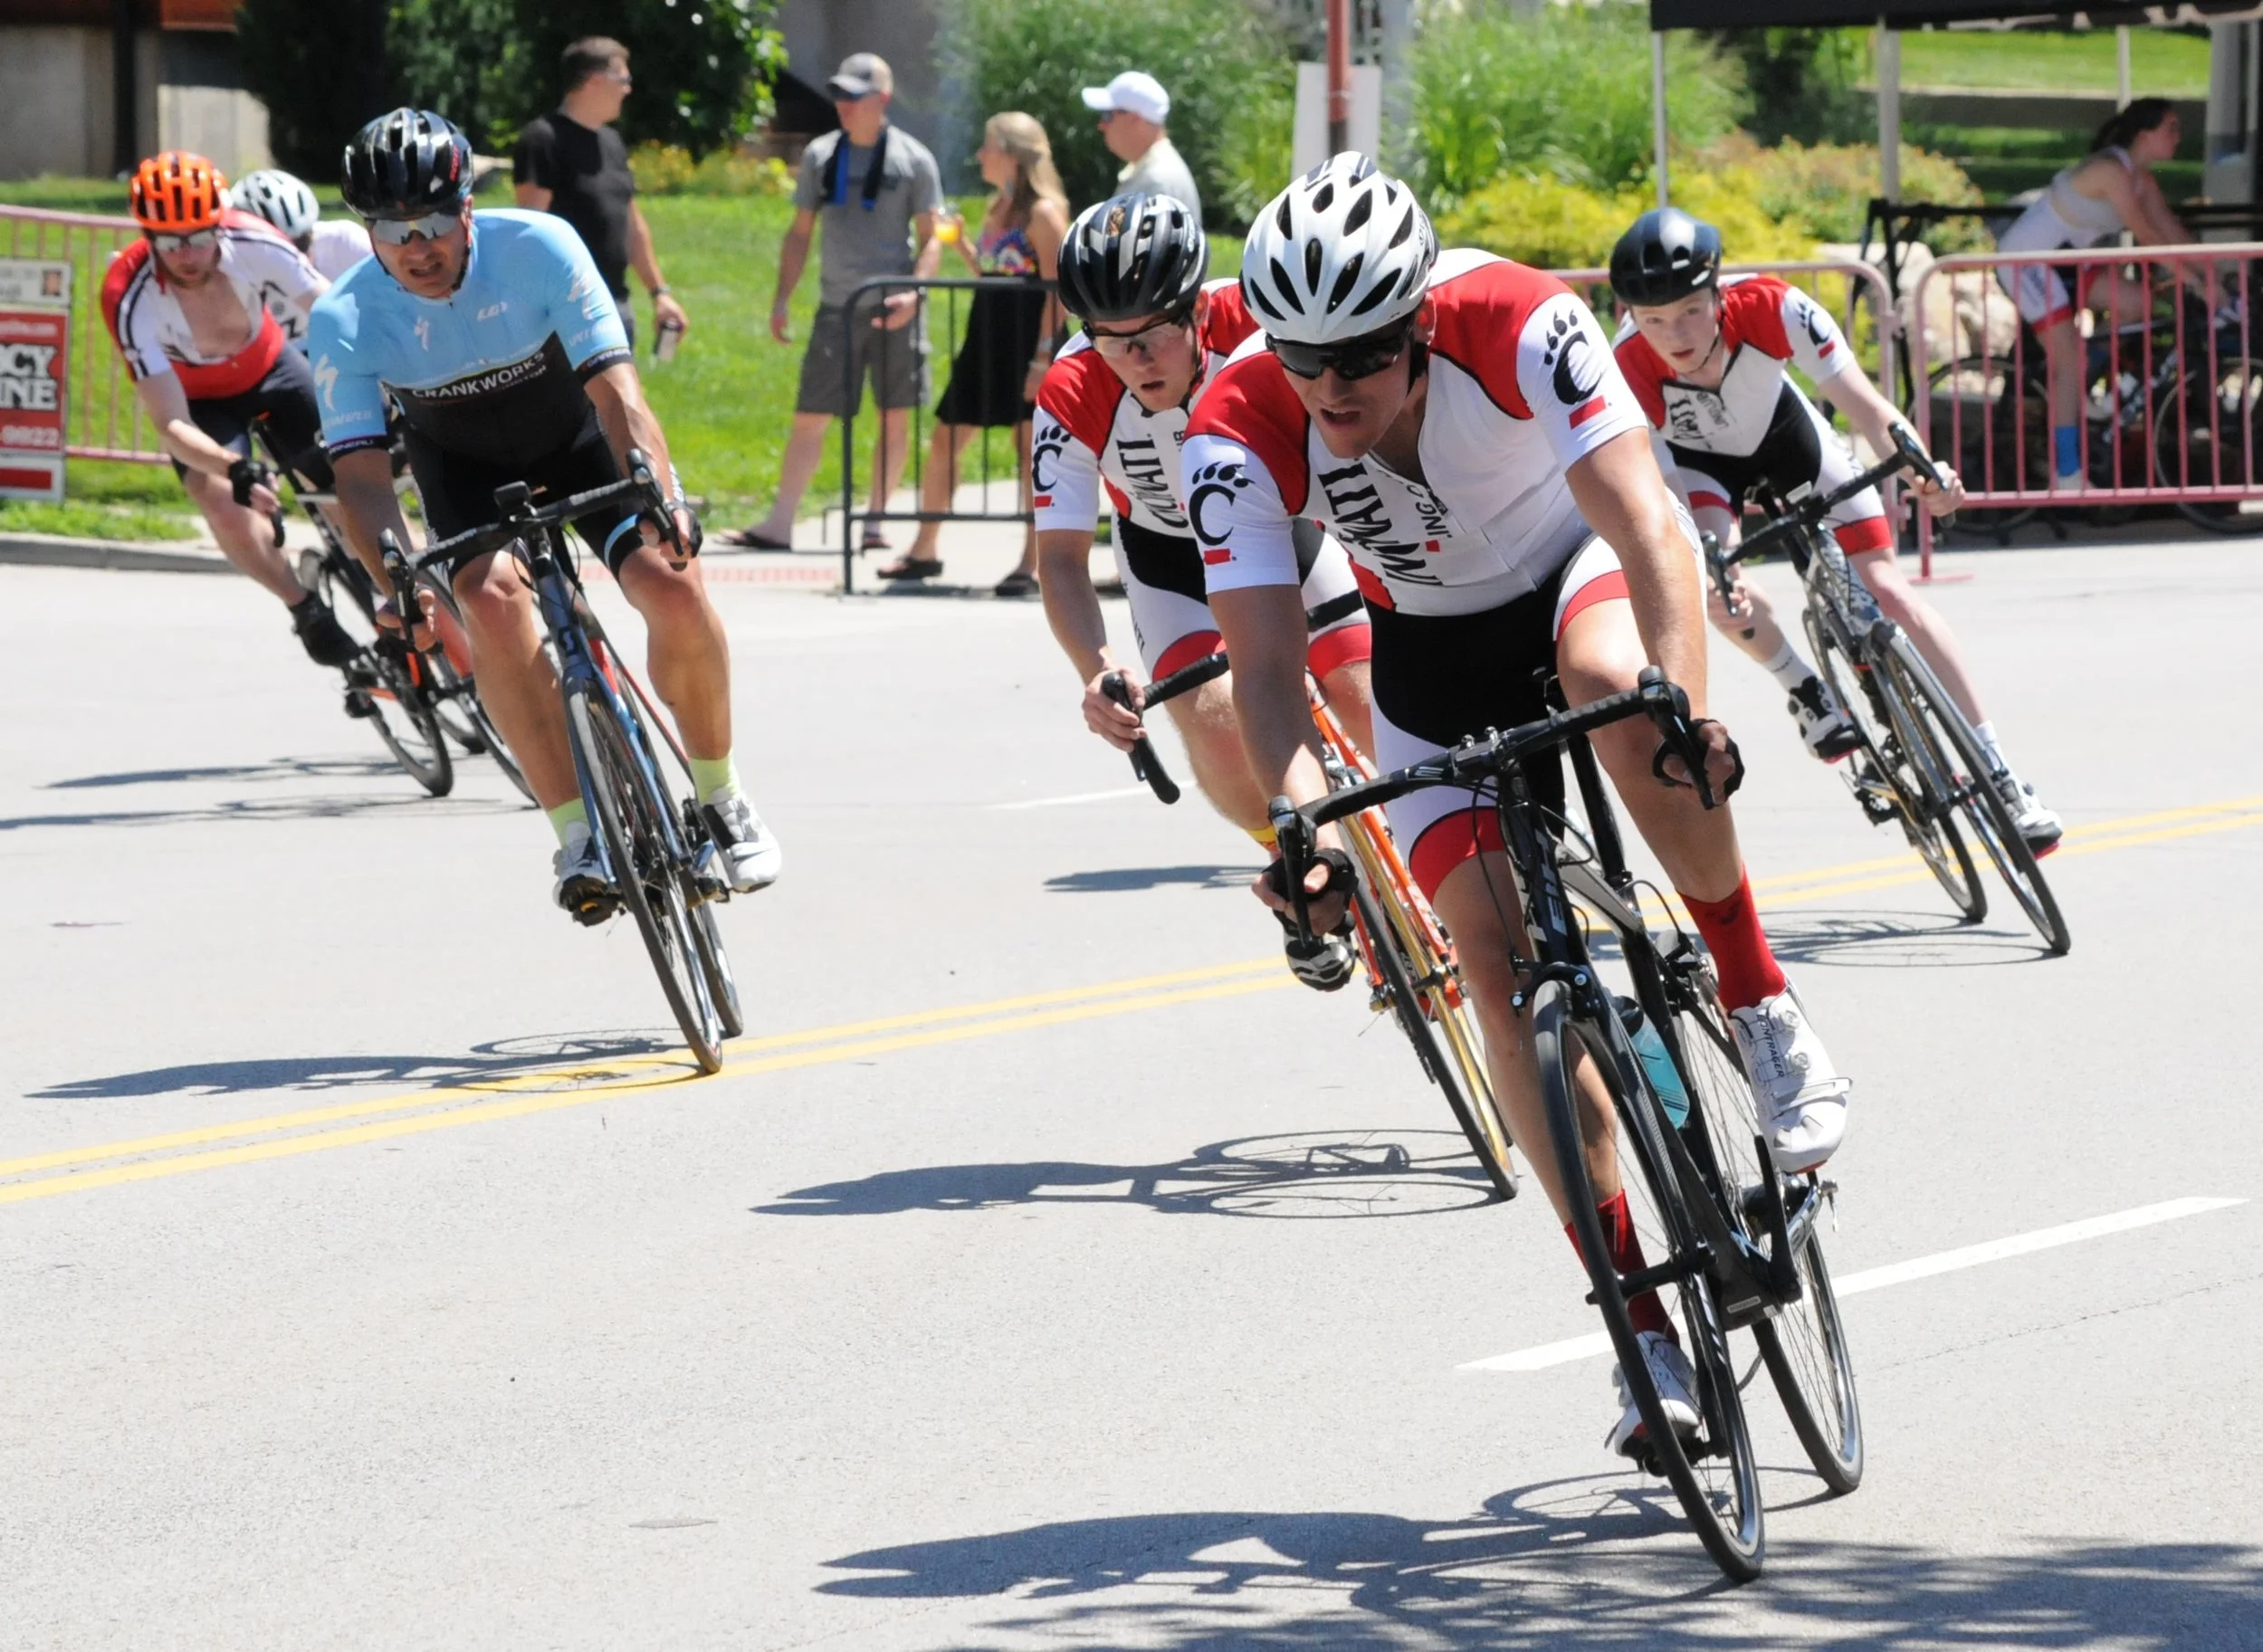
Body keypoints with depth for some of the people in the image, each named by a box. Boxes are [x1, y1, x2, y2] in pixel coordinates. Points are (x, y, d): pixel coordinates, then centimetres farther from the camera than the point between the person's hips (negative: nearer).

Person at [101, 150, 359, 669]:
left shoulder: (253, 243, -31)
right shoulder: (130, 298, -34)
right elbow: (171, 425, -34)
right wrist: (233, 468, -51)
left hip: (271, 370, 2)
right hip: (199, 401, -2)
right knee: (226, 506, -27)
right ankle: (307, 612, -6)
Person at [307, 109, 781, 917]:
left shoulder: (537, 247, -29)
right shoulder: (343, 321, -25)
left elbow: (616, 390, -34)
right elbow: (362, 473, -27)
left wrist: (659, 498, -50)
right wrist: (401, 587, -45)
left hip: (576, 437, -1)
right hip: (464, 463, 1)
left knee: (672, 584, -24)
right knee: (490, 597, -30)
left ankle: (721, 796, 1)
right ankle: (579, 834, -22)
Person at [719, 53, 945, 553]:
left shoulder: (913, 159, 1)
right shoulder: (820, 156, 10)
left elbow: (931, 238, 1)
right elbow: (800, 233, 15)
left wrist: (913, 292, -15)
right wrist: (781, 300, 8)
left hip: (892, 307, -2)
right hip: (837, 307, 2)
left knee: (895, 417, 2)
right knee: (809, 416, -2)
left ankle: (874, 522, 12)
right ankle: (778, 524, -2)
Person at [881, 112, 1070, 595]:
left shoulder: (1042, 212, -11)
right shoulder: (997, 209, 15)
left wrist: (1042, 358, -21)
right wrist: (960, 243, 7)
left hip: (1028, 339, -9)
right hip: (986, 337, 9)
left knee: (1031, 447, -5)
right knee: (944, 440, 9)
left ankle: (1032, 563, 1)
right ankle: (924, 551, 19)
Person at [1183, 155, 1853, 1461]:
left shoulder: (1515, 323, -34)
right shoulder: (1241, 427, -28)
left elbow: (1647, 521, -42)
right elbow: (1267, 662, -30)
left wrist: (1682, 705, -59)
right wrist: (1304, 818, -48)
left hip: (1578, 566, -2)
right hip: (1436, 653, 2)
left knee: (1615, 682, -39)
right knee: (1499, 955, -12)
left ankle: (1764, 1007, -21)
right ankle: (1645, 1323, -7)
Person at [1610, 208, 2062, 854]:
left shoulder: (1769, 308, -36)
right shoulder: (1629, 370, -37)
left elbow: (1865, 404, -39)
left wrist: (1920, 467, -60)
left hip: (1782, 431, 1)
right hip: (1696, 461, -1)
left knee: (1887, 587, -9)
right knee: (1716, 582, -28)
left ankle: (2000, 775, -3)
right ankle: (1806, 693, 5)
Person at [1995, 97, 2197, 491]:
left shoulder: (2141, 179, 4)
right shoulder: (2111, 170, -25)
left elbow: (2171, 230, 4)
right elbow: (2146, 235, -27)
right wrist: (2191, 276, -24)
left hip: (2063, 261, 9)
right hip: (2027, 259, -9)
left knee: (2138, 302, -5)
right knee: (2069, 360, -13)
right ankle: (2068, 476, -10)